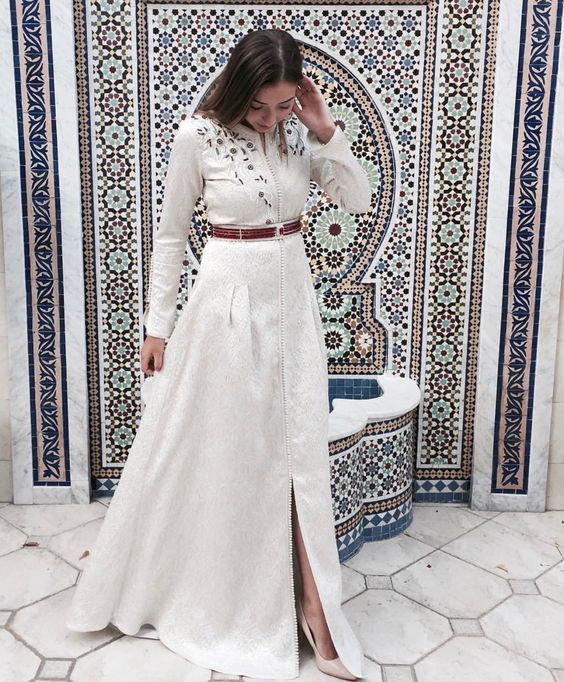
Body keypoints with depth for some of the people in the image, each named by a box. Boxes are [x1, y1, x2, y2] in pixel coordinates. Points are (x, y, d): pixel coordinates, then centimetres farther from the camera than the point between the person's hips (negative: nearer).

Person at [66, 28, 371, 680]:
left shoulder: (298, 132, 2)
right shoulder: (198, 136, -9)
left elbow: (358, 200, 3)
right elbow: (169, 234, -3)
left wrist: (326, 132, -9)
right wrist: (157, 324, -2)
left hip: (291, 301, 4)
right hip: (227, 303, -3)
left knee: (296, 449, 6)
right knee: (216, 446, 9)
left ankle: (310, 605, 19)